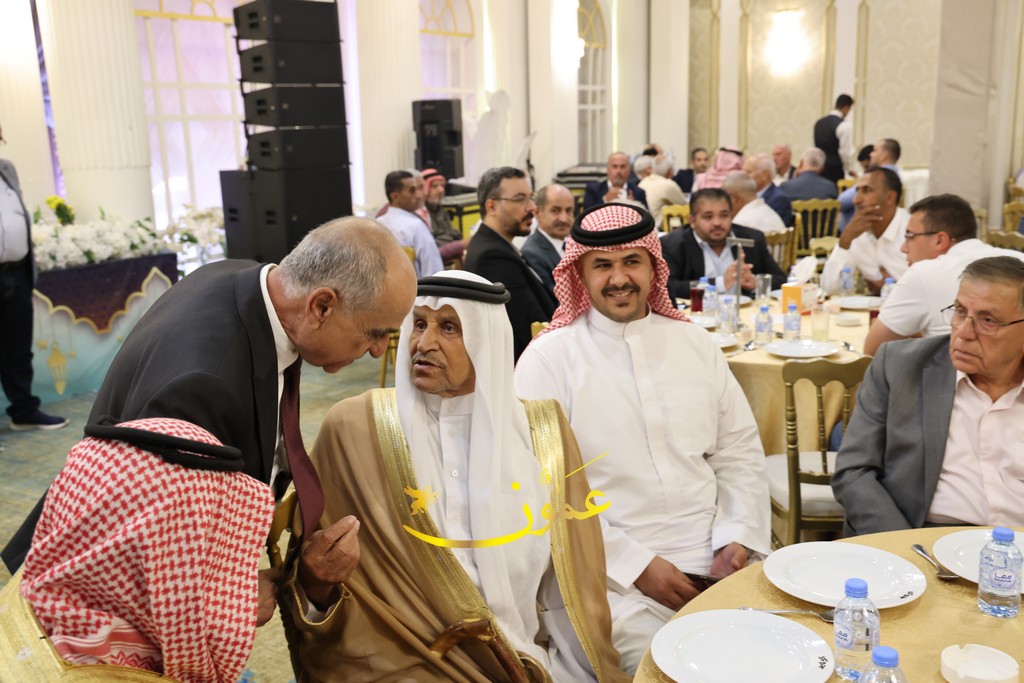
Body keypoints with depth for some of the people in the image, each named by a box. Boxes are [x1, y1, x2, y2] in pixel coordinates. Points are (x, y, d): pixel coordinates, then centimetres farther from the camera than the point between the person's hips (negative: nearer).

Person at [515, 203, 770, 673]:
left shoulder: (695, 344, 11)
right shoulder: (548, 359, -4)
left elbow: (740, 451, 11)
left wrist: (738, 539, -4)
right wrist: (638, 564, -13)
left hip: (715, 558, 4)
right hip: (614, 571, -4)